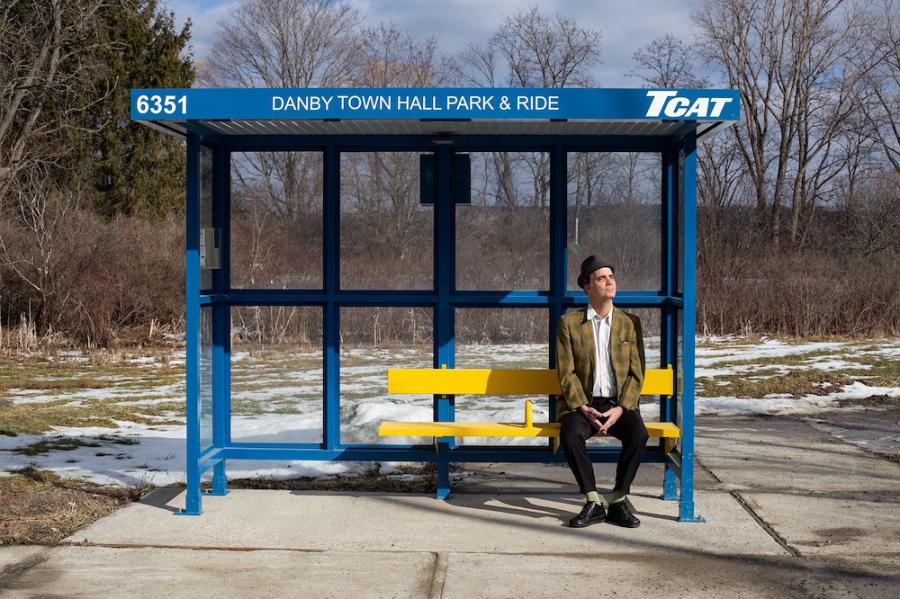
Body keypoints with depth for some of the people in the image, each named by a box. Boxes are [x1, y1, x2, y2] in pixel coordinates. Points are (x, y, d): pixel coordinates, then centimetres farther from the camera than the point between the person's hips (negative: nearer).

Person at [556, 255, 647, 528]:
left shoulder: (630, 323, 7)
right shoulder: (569, 322, 3)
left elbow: (636, 373, 2)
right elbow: (566, 373, -2)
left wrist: (620, 409, -12)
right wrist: (584, 409, -15)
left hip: (619, 404, 1)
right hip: (582, 404, -1)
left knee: (638, 434, -30)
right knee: (570, 433, -33)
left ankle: (619, 501, -16)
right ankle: (593, 503, -20)